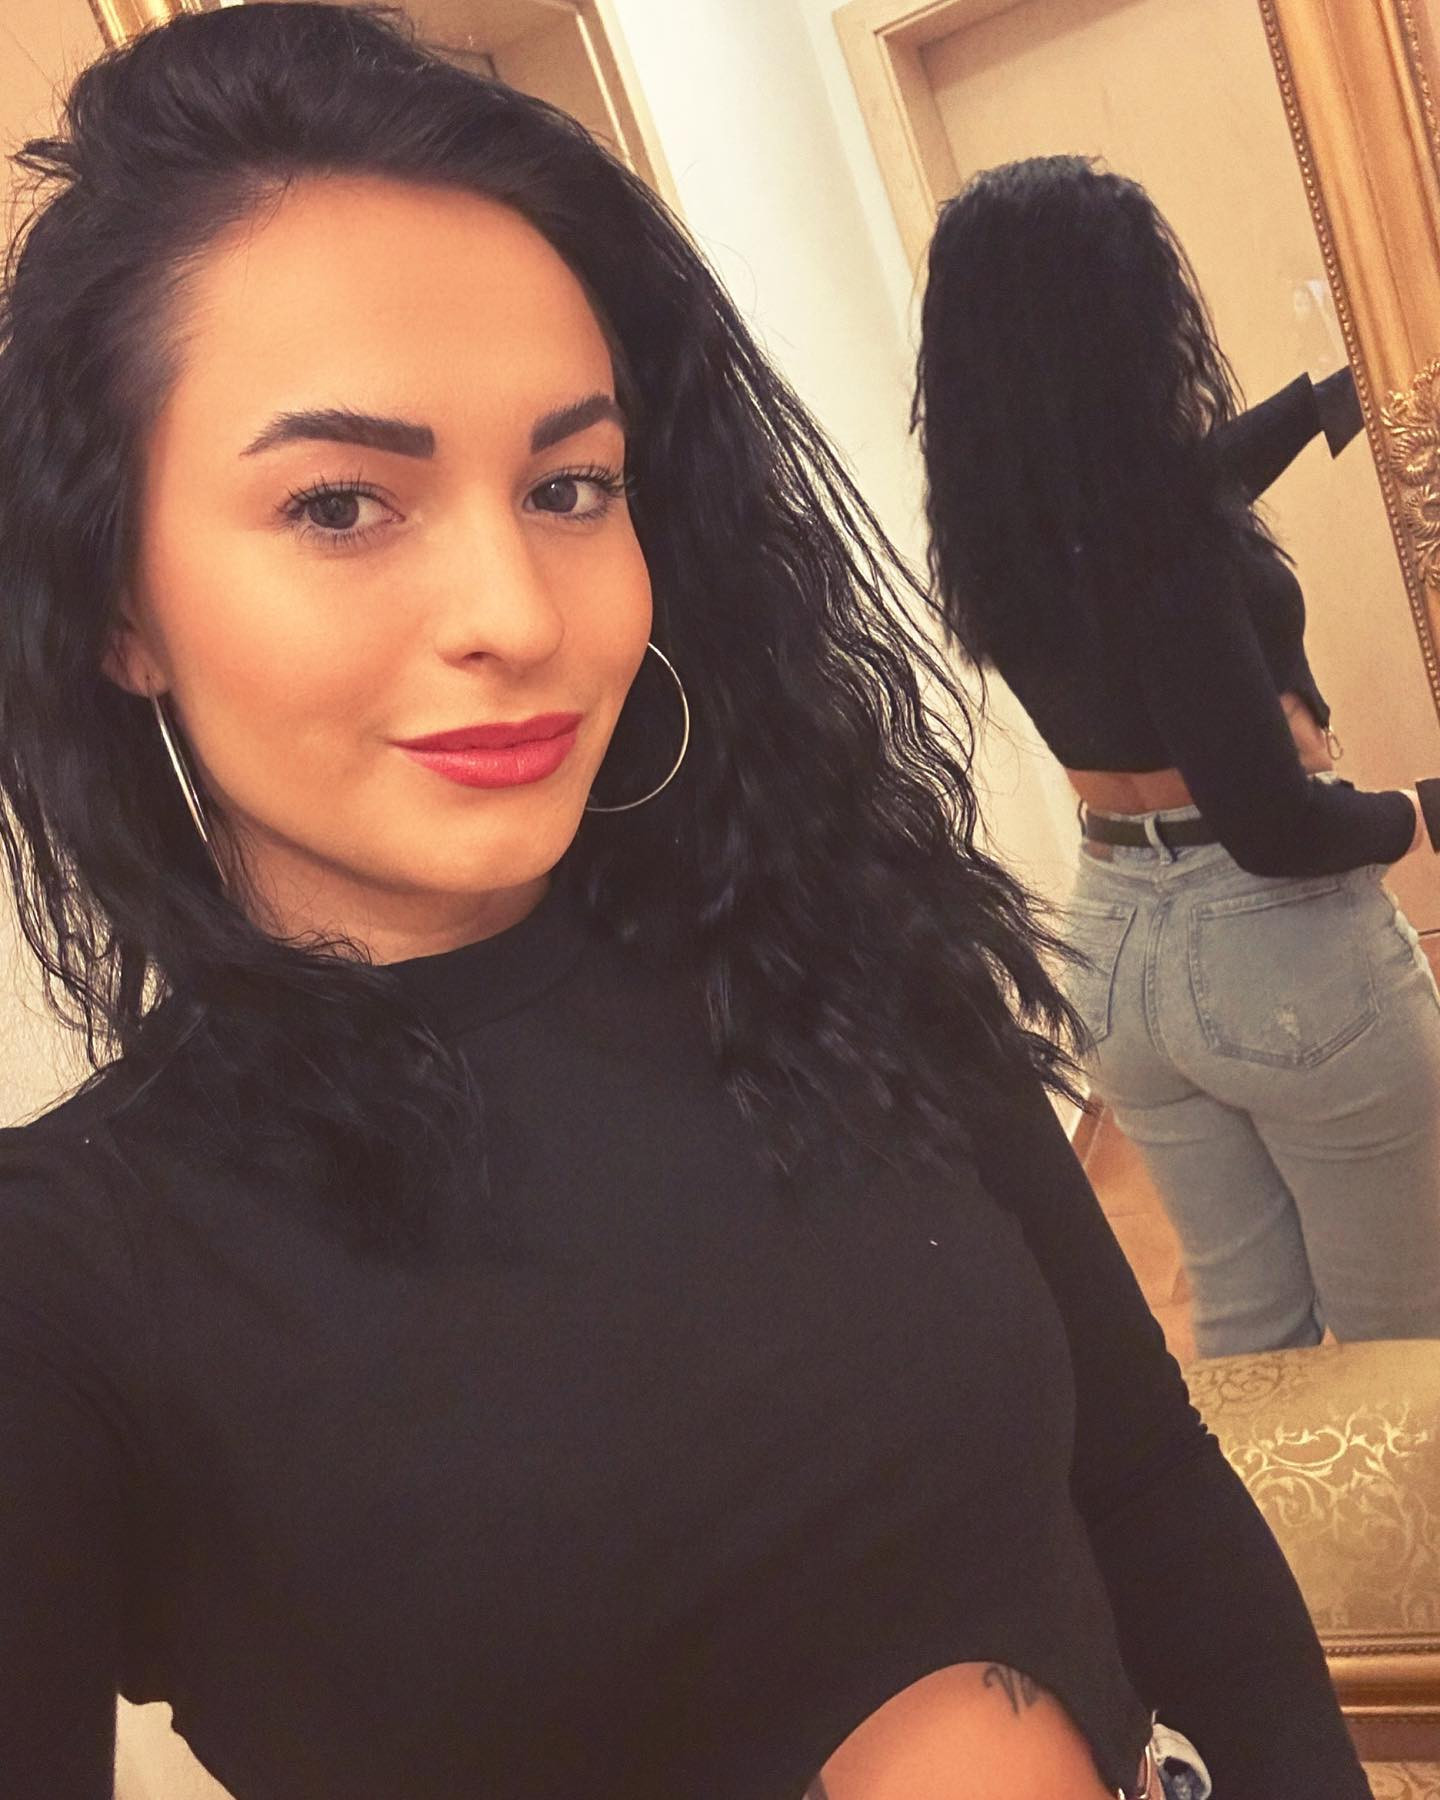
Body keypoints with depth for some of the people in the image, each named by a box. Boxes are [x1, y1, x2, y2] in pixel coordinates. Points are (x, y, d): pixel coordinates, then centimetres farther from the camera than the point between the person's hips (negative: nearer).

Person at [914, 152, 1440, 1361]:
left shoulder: (996, 521, -2)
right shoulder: (1156, 531, -24)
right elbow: (1274, 828, -25)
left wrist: (1342, 388, 27)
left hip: (1113, 946, 7)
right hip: (1277, 948, -7)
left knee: (1244, 1332, 23)